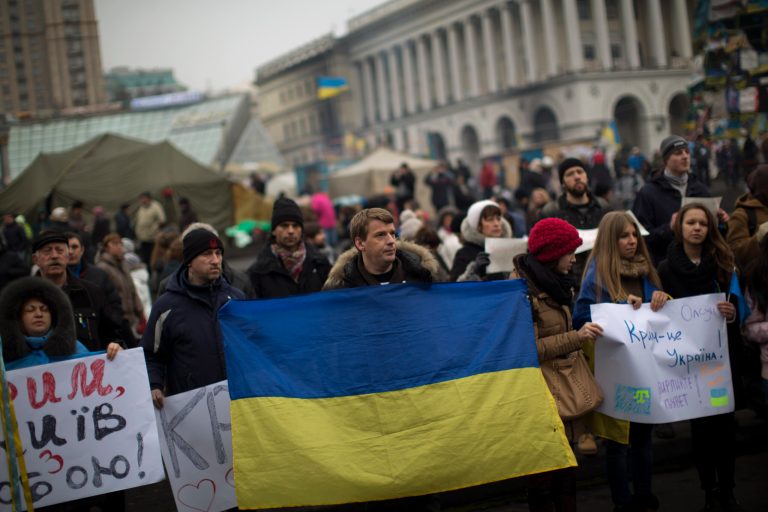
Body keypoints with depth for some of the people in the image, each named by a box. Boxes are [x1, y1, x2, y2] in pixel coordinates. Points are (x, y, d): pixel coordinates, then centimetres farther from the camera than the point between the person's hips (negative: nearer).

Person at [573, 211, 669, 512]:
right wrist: (622, 305, -21)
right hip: (614, 368, -5)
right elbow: (582, 317, -14)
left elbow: (657, 308, 13)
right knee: (618, 436, 4)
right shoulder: (597, 273, -9)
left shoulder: (644, 269, 9)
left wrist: (661, 298, -9)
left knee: (643, 431, 14)